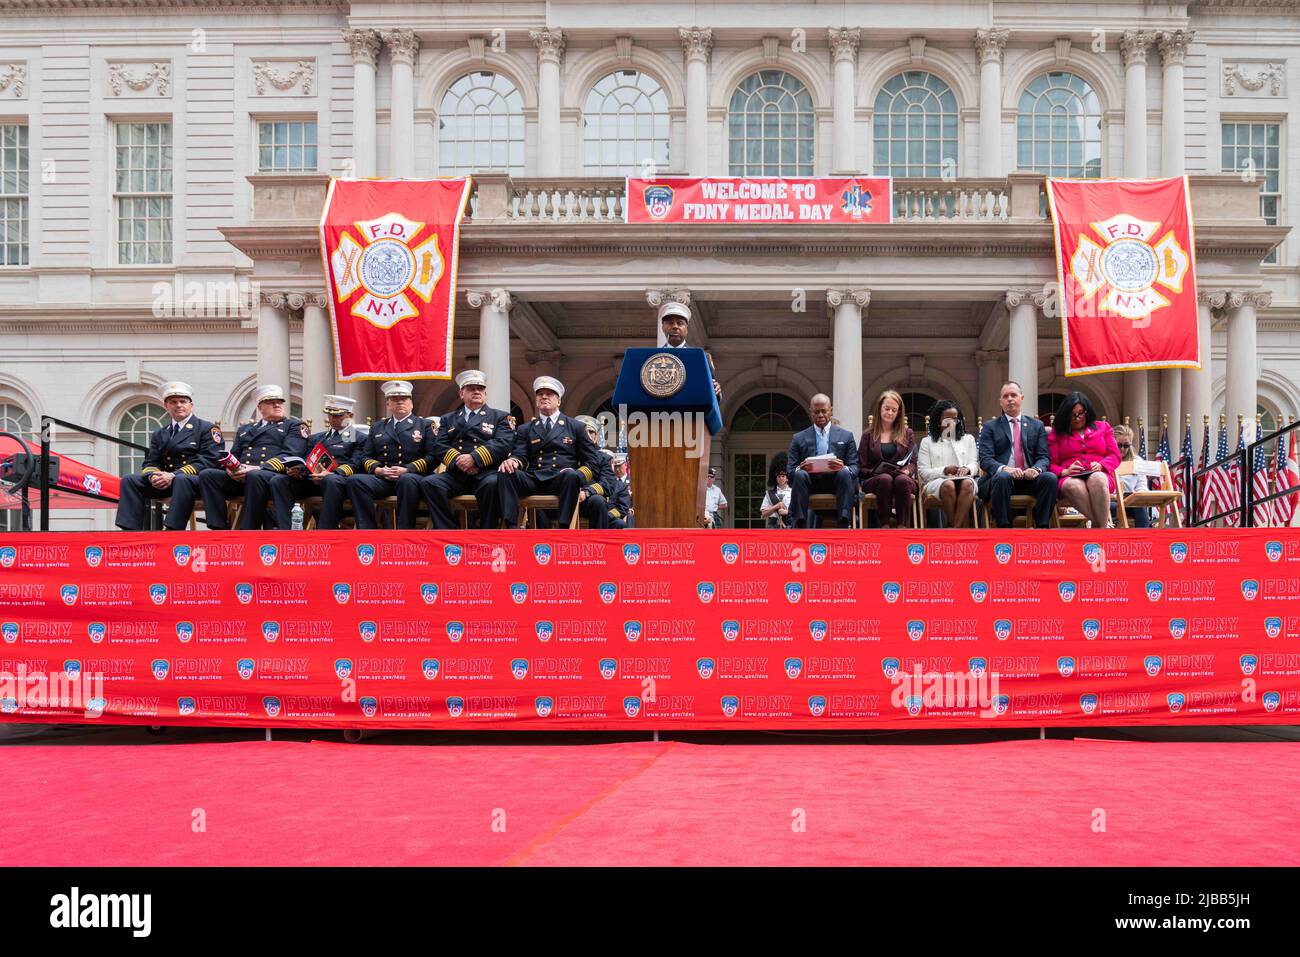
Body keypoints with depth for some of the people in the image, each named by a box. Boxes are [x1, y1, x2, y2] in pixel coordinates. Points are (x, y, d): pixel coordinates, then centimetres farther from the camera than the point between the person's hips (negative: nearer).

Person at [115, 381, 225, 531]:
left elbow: (209, 461, -8)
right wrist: (153, 476, -10)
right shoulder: (159, 434, 24)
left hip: (196, 480, -6)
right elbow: (150, 462, 18)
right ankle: (130, 532, -25)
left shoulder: (207, 429, 5)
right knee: (129, 480, -14)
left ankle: (172, 533, -46)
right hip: (164, 482, 6)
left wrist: (174, 475, -18)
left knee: (182, 480, -39)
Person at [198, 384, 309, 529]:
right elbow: (233, 455, 25)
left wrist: (259, 468, -16)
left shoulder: (294, 425, 15)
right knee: (206, 474, -21)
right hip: (238, 478, 5)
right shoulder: (245, 429, 32)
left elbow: (290, 455, -1)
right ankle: (221, 530, -27)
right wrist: (230, 468, -2)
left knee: (254, 476, -39)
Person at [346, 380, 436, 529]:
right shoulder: (377, 427, 26)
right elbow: (365, 456, 18)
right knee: (354, 480, -27)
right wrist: (377, 469, -4)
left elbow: (432, 457, 3)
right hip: (381, 478, 3)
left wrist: (407, 469, -11)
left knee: (407, 480, -40)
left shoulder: (425, 425, 15)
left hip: (411, 476, -3)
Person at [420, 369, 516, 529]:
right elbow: (439, 447, 9)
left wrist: (474, 458, -15)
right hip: (456, 475, 3)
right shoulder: (447, 419, 24)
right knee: (428, 482, -25)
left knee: (493, 484, -37)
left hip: (486, 473, -3)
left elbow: (503, 444, -2)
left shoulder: (501, 417, 16)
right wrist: (457, 460, -12)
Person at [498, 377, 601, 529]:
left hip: (562, 481, -2)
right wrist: (513, 461, -16)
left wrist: (576, 476, -9)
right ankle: (510, 528, -37)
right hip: (533, 481, 2)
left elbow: (593, 462, 13)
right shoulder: (525, 429, 23)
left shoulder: (576, 427, 18)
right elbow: (520, 455, 10)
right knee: (505, 474, -28)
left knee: (571, 476, -37)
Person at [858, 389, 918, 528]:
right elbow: (862, 468, 9)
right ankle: (884, 526, -42)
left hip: (903, 479, 1)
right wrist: (876, 471, -10)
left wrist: (906, 471, -12)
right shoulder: (869, 436, 15)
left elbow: (913, 462, 10)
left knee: (902, 480, -37)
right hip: (875, 480, -1)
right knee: (885, 479, -38)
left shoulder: (907, 434, 20)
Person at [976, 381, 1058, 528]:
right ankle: (1004, 527, -30)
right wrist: (1004, 469, -22)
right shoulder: (990, 427, 12)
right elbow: (985, 459, 0)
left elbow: (1044, 457, 10)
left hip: (1029, 478, 2)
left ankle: (1042, 528, -22)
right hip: (1001, 478, -2)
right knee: (1002, 477, -37)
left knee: (1050, 478, -28)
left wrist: (1036, 469, -14)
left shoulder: (1037, 426, 19)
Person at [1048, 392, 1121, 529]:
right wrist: (1064, 472, -12)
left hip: (1099, 475, 1)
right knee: (1073, 486, -40)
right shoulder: (1056, 433, 19)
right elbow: (1051, 464, 10)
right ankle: (1106, 524, -41)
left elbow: (1115, 456, 15)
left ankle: (1099, 528, -40)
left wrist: (1101, 465, -7)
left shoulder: (1103, 427, 24)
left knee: (1097, 479, -39)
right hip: (1070, 478, -1)